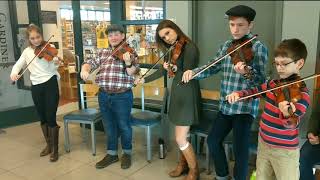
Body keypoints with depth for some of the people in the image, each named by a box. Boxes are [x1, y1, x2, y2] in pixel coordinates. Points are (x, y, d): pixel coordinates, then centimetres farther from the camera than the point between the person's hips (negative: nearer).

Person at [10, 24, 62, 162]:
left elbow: (51, 68, -12)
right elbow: (18, 65, 10)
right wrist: (14, 73, -12)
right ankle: (48, 145, 32)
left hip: (50, 84, -5)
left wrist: (56, 63, -35)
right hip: (36, 87, 5)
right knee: (42, 118, 14)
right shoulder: (27, 52, 10)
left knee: (51, 118, -5)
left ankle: (55, 149, 10)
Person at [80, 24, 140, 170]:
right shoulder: (102, 53, 10)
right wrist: (84, 69, -16)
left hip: (123, 96, -4)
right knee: (109, 126, 16)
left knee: (124, 125, 7)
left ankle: (127, 153, 29)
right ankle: (112, 153, 32)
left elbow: (132, 73, -14)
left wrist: (128, 63, -34)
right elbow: (90, 63, 6)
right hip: (104, 95, 5)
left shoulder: (130, 52, -4)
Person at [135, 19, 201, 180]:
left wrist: (174, 70, -36)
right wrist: (144, 80, 26)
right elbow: (163, 70, 21)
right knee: (181, 135, 13)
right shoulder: (173, 50, 10)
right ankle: (183, 164, 31)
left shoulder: (190, 48, -15)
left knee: (180, 139, -5)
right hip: (177, 93, 7)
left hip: (187, 95, -7)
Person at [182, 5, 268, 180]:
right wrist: (193, 72, -4)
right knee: (213, 140, 13)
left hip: (245, 106, -6)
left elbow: (261, 81, -18)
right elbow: (213, 67, 12)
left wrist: (246, 72, -40)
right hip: (225, 105, 7)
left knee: (240, 148, -6)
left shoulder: (258, 47, -10)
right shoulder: (227, 45, 8)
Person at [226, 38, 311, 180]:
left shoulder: (301, 93, -17)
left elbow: (292, 123, -26)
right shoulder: (273, 84, 1)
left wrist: (287, 115, -50)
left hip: (285, 151, -6)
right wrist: (238, 94, -4)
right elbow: (255, 91, 16)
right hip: (263, 143, 6)